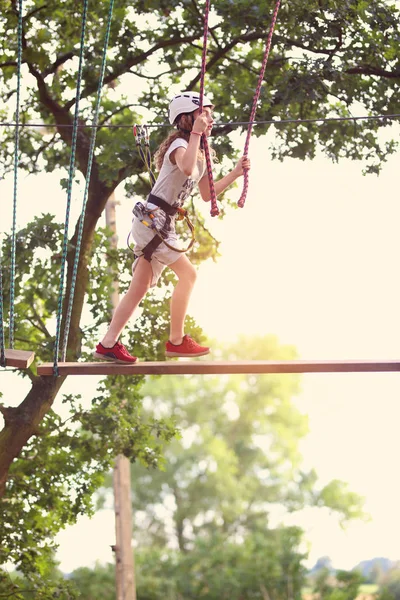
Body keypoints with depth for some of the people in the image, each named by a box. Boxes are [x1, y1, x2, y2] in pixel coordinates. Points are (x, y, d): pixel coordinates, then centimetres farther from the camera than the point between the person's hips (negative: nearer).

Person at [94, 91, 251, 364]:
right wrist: (196, 133, -29)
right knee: (188, 273, -11)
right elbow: (187, 168, -36)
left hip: (161, 225, 10)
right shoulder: (179, 144, -12)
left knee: (140, 287, 7)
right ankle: (176, 341, -6)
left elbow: (206, 194, 24)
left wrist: (235, 173, 17)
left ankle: (108, 345, 7)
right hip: (151, 219, -10)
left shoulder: (201, 154, 18)